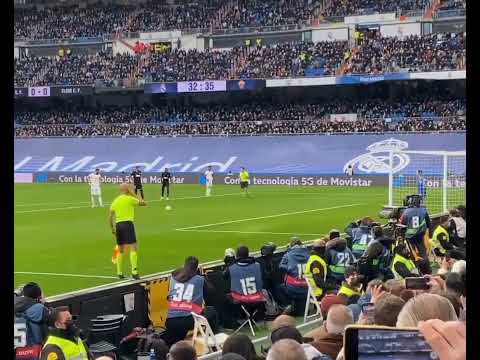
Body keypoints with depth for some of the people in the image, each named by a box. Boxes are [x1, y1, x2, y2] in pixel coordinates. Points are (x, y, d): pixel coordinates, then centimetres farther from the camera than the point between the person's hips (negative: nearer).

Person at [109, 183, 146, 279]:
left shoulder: (115, 201, 14)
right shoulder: (129, 199, -3)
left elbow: (110, 217, 12)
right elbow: (143, 203, 3)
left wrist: (112, 228, 21)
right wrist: (134, 195, 9)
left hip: (118, 225, 6)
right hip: (127, 223, -6)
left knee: (121, 250, 15)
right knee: (133, 248, -8)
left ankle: (119, 273, 18)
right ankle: (134, 271, -18)